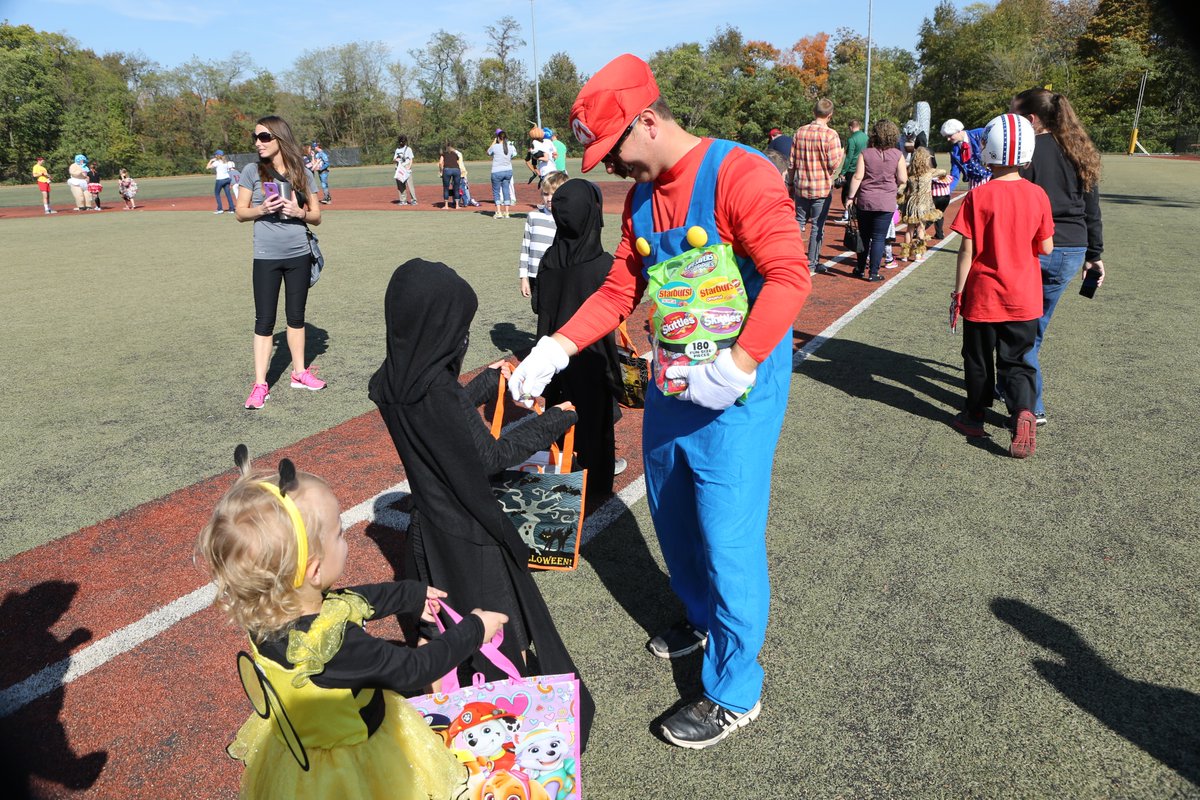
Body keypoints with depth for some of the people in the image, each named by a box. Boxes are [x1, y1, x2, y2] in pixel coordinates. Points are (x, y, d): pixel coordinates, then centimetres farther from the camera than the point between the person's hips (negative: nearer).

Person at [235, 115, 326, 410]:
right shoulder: (253, 171, -1)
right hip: (266, 257, -2)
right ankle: (260, 385, 3)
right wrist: (262, 209, -18)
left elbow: (316, 216, 6)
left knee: (296, 316, 12)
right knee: (265, 319, 0)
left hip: (299, 255, 2)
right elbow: (241, 212, 2)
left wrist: (299, 212, -14)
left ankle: (299, 372, 25)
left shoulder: (302, 174, 2)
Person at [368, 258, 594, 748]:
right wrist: (554, 422, -11)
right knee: (497, 624, 8)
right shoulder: (437, 390, -29)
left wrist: (485, 382, 22)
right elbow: (489, 456, -21)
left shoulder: (392, 381, -4)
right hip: (466, 532, -8)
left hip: (428, 522, 8)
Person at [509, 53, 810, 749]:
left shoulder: (740, 175, -15)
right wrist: (555, 350, 1)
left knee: (727, 535, -3)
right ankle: (703, 620, 46)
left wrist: (735, 369, -28)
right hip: (670, 385, 8)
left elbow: (790, 275, -22)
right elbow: (619, 291, 12)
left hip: (738, 389, -8)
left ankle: (735, 693, 15)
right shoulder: (642, 197, 10)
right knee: (672, 516, 20)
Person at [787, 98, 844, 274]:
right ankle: (813, 263, 12)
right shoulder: (830, 134, -13)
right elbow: (834, 163, -15)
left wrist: (791, 183, 15)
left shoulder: (800, 132, 1)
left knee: (799, 222, 14)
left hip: (801, 187, 4)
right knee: (818, 226, 6)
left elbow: (791, 162, 4)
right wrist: (840, 153, 5)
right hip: (822, 188, -3)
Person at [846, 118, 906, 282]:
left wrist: (851, 196, -1)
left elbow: (857, 177, -8)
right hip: (886, 202, -1)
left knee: (864, 236, 14)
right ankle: (873, 273, 3)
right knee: (879, 238, 4)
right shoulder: (897, 155, -5)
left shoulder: (865, 153, -5)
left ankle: (861, 269, 22)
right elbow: (903, 180, -4)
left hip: (864, 201, 1)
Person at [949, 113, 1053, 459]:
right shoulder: (1037, 195, -3)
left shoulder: (977, 196, -11)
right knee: (1015, 361, 11)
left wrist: (958, 290, -1)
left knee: (978, 359, 14)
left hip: (982, 296, -2)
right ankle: (1024, 410, -12)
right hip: (1024, 299, 2)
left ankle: (975, 416, 27)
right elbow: (1046, 248, 0)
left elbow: (967, 250, -10)